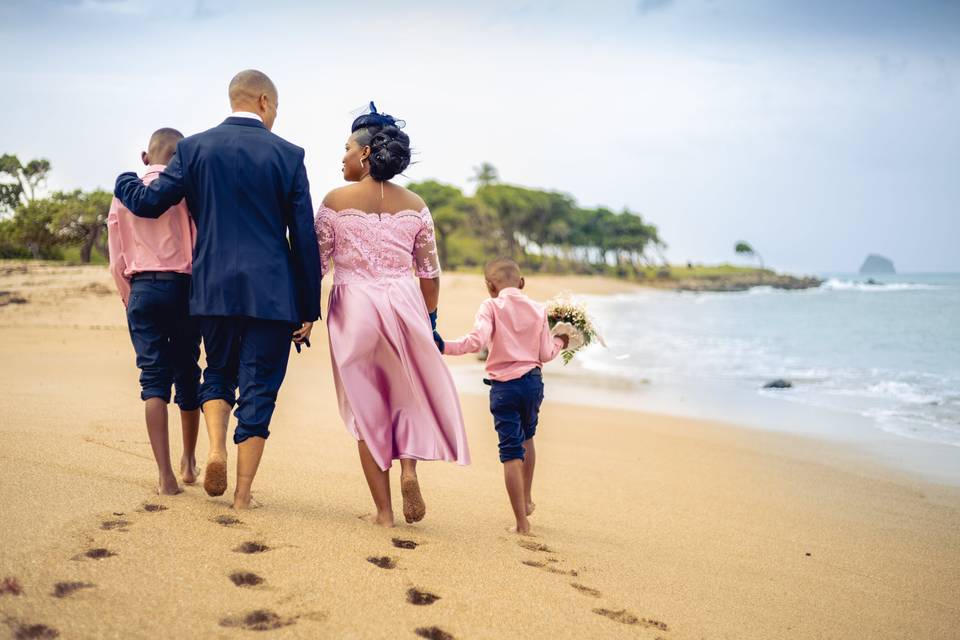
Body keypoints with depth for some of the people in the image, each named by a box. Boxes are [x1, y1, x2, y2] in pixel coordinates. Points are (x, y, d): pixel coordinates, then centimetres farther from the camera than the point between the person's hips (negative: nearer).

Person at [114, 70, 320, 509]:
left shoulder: (194, 148, 2)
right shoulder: (288, 155, -2)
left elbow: (148, 203, 7)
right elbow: (305, 239, -2)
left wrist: (124, 182, 31)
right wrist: (309, 308, 5)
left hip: (213, 289, 2)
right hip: (272, 292, -2)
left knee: (219, 373, 22)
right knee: (258, 387, 6)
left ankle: (216, 448, -1)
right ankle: (243, 495, 8)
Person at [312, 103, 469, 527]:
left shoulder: (336, 201, -3)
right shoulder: (415, 205, 4)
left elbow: (317, 264, -2)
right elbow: (429, 273, 7)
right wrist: (428, 319, 18)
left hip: (354, 308, -2)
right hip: (404, 305, 2)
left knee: (367, 406, 8)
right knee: (409, 393, 22)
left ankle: (384, 511, 11)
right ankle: (409, 466, -2)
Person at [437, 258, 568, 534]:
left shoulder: (491, 306, -6)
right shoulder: (538, 309, 5)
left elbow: (477, 341, -21)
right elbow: (545, 354, 6)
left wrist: (444, 346, -14)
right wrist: (559, 342, 26)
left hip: (504, 385, -4)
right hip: (533, 381, 4)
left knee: (511, 451, -1)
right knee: (526, 438, 29)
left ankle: (522, 522, -3)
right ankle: (527, 500, 41)